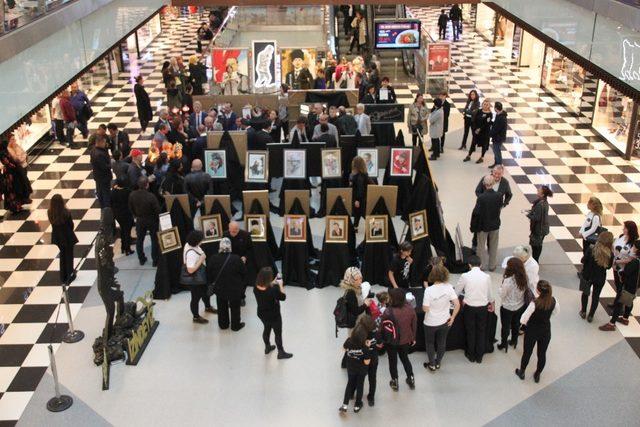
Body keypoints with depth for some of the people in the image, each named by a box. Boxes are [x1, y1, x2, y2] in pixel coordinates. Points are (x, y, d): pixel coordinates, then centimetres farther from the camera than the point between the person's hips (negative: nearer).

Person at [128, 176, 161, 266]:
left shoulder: (132, 195, -18)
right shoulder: (151, 197, -32)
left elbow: (131, 208, -2)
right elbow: (157, 210, -21)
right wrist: (156, 217, 1)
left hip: (139, 220, 4)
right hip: (151, 220, -3)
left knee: (139, 239, 22)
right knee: (155, 240, 16)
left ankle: (141, 259, 35)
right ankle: (155, 260, 25)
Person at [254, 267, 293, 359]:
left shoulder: (256, 288, -16)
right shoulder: (273, 290, -36)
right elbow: (283, 297, -19)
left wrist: (272, 284, 1)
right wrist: (280, 285, -10)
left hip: (262, 314, 6)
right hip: (273, 316, -6)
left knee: (267, 329, 30)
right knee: (278, 333, 16)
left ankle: (267, 347, 50)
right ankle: (281, 353, 34)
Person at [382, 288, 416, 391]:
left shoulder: (388, 312, -31)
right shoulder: (410, 309, -18)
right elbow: (413, 324, -4)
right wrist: (413, 338, 12)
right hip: (405, 340, 3)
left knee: (393, 360, 20)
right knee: (405, 358, 27)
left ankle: (395, 382, 35)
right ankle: (411, 379, 39)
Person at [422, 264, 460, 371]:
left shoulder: (429, 290, -27)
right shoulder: (449, 287, -16)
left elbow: (425, 309, -21)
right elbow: (457, 304, -15)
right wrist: (452, 318, -2)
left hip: (431, 323, -3)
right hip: (444, 322, 3)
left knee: (430, 343, 22)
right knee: (441, 342, 24)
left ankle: (432, 365, 34)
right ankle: (438, 363, 41)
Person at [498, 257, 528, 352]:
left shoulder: (508, 281, -32)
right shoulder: (525, 279, -16)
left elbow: (502, 295, -19)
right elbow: (526, 291, -2)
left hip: (507, 308, -5)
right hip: (520, 306, 5)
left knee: (505, 326, 17)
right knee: (516, 324, 26)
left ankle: (504, 344, 33)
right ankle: (514, 341, 45)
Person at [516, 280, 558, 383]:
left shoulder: (534, 303, -32)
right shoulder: (553, 301, -18)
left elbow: (522, 320, -26)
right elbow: (555, 312, 6)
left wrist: (527, 323, -5)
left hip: (532, 331, -3)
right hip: (546, 331, 3)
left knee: (527, 352, 19)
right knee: (542, 353, 21)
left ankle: (521, 372, 41)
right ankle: (537, 375, 40)